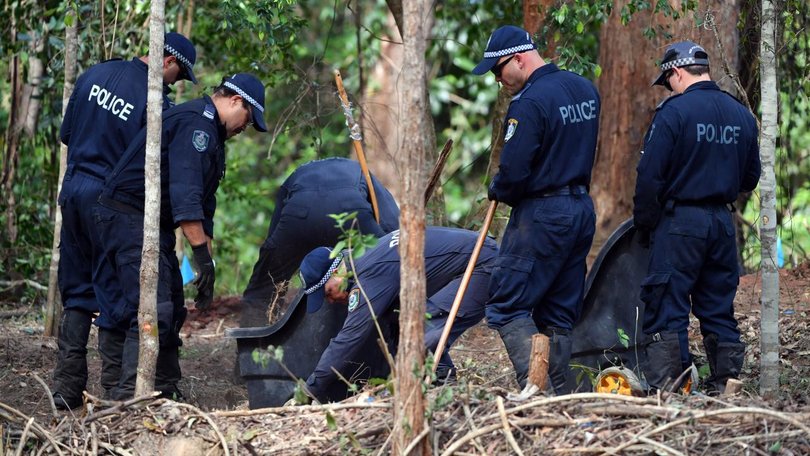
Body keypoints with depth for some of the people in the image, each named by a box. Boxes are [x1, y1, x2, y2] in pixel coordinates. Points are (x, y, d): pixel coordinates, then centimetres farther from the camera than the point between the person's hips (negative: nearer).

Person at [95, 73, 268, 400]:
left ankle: (165, 392, 22)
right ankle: (128, 396, -23)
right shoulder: (195, 122, -15)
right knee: (154, 310, -18)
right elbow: (185, 196, -26)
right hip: (128, 216, -11)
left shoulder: (210, 132, 20)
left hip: (154, 224, 11)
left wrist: (205, 260, 15)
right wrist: (203, 255, -28)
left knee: (172, 310, 14)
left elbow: (203, 203, 22)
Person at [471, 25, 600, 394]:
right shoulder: (585, 89, 10)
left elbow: (513, 173, -20)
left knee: (507, 307, -6)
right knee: (559, 314, 12)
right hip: (582, 209, 9)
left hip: (541, 214, -9)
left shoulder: (529, 103, -18)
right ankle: (559, 395, 11)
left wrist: (497, 191, -1)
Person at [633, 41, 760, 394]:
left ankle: (664, 388, -7)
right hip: (723, 224, 6)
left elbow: (650, 175, -13)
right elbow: (751, 177, 16)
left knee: (666, 311, -3)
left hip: (680, 222, -6)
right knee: (719, 309, 13)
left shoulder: (674, 112, -12)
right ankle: (727, 383, 15)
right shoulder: (742, 115, 8)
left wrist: (644, 223, -1)